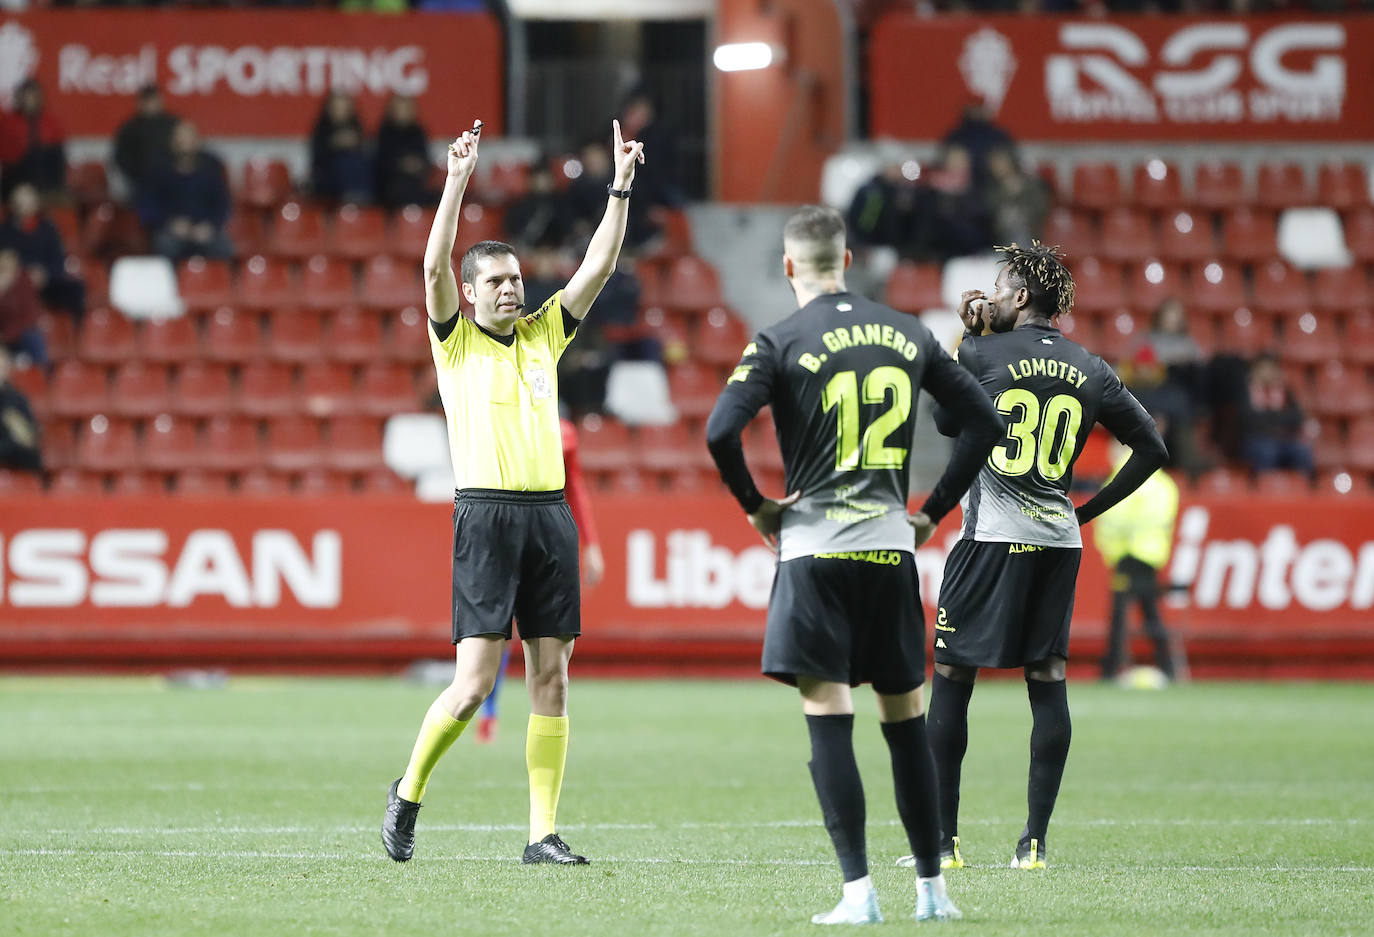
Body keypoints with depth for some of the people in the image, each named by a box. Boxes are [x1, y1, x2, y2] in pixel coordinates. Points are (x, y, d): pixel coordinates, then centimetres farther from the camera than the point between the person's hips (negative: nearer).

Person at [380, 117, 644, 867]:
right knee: (474, 683, -10)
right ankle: (408, 793, 11)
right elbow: (435, 266, -11)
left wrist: (621, 187, 3)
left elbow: (597, 267, 12)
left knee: (551, 678, 0)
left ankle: (543, 833, 2)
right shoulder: (456, 340, 4)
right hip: (486, 515, -5)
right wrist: (457, 183, -19)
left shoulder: (543, 334, 16)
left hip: (550, 515, 5)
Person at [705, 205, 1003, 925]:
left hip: (816, 546, -4)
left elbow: (720, 430, -15)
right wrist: (934, 510, 17)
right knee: (906, 724, 12)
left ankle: (858, 892, -10)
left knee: (829, 723, -4)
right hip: (891, 544, 4)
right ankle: (932, 888, 15)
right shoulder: (907, 335, 9)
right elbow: (984, 421, 12)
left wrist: (755, 505, 1)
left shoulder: (780, 342, -4)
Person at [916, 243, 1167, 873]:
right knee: (1047, 684, 6)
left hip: (991, 537, -4)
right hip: (1059, 540, 4)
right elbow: (1151, 449, 11)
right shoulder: (1091, 373, 7)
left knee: (950, 679, 4)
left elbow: (946, 422, 13)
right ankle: (1035, 839, 3)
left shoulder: (982, 356, -5)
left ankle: (943, 839, 2)